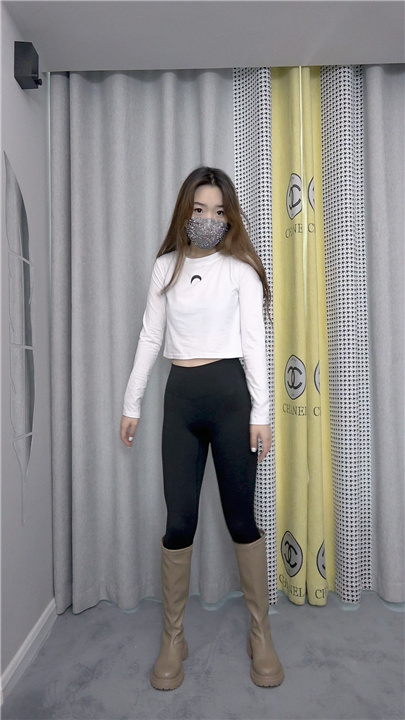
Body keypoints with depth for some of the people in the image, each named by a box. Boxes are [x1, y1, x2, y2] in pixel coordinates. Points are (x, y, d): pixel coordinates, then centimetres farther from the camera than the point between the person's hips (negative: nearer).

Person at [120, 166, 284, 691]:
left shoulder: (240, 268, 3)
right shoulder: (165, 266, 11)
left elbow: (254, 342, -2)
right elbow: (150, 337, 11)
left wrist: (260, 412, -7)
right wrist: (132, 402, 9)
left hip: (229, 392, -2)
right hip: (180, 396, 3)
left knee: (241, 517, 7)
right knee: (179, 522, 6)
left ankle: (261, 634, 30)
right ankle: (173, 638, 28)